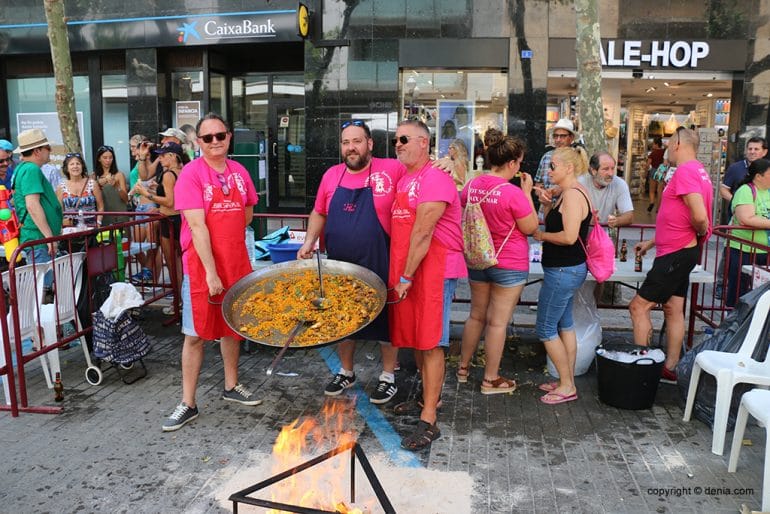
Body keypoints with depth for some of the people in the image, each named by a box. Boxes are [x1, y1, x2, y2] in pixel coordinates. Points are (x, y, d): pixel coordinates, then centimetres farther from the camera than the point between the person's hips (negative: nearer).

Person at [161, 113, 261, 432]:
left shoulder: (239, 172, 6)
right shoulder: (192, 174, -11)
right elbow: (196, 226, -18)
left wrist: (226, 234, 7)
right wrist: (211, 272, -23)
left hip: (236, 263, 5)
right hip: (201, 266, -5)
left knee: (232, 327, 17)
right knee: (196, 334, 2)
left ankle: (231, 387, 34)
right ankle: (188, 404, 13)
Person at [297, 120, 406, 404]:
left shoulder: (392, 170, -10)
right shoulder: (331, 175, 5)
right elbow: (318, 213, 15)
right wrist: (309, 241, 3)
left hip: (380, 268, -4)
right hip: (340, 268, 5)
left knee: (386, 319, 10)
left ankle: (388, 377, 29)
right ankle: (346, 372, 39)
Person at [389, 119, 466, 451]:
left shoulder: (435, 179, -13)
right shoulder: (404, 180, 16)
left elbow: (422, 233, -18)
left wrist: (406, 277, -16)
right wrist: (399, 274, 11)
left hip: (434, 271, -9)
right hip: (406, 271, 9)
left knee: (430, 344, -5)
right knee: (414, 339, 16)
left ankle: (428, 421, 2)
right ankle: (427, 395, 34)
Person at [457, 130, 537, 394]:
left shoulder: (471, 186, -3)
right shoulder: (513, 193, -21)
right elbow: (531, 227, -10)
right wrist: (527, 192, -7)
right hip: (510, 265, -6)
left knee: (476, 315, 20)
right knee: (498, 322, 5)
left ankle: (463, 367, 32)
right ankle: (491, 379, 17)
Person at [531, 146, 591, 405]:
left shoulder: (573, 195, -20)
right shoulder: (567, 194, 12)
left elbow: (569, 236, -28)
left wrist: (541, 235, -14)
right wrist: (547, 204, 3)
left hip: (563, 271, -11)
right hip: (568, 269, 11)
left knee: (545, 329, -1)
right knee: (564, 325, 17)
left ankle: (567, 386, 10)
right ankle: (567, 381, 29)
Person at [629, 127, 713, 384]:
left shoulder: (685, 172, -18)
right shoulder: (698, 171, 15)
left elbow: (700, 218, -28)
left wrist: (702, 232, -5)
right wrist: (652, 242, 22)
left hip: (676, 254, -10)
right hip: (681, 250, 10)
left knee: (639, 307, -5)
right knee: (673, 310, 14)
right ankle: (669, 368, 22)